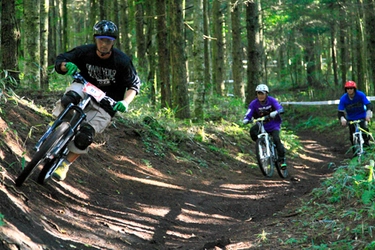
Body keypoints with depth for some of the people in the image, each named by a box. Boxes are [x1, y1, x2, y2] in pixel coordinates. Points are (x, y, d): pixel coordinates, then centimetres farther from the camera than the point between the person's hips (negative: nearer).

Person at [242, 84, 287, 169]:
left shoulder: (271, 100, -14)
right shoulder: (254, 103, -10)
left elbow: (280, 109, -27)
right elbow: (248, 114, -16)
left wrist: (275, 113, -49)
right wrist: (245, 120, -40)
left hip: (273, 124, -2)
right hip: (262, 124, 2)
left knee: (276, 139, -23)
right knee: (252, 131, -27)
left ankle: (282, 159, -10)